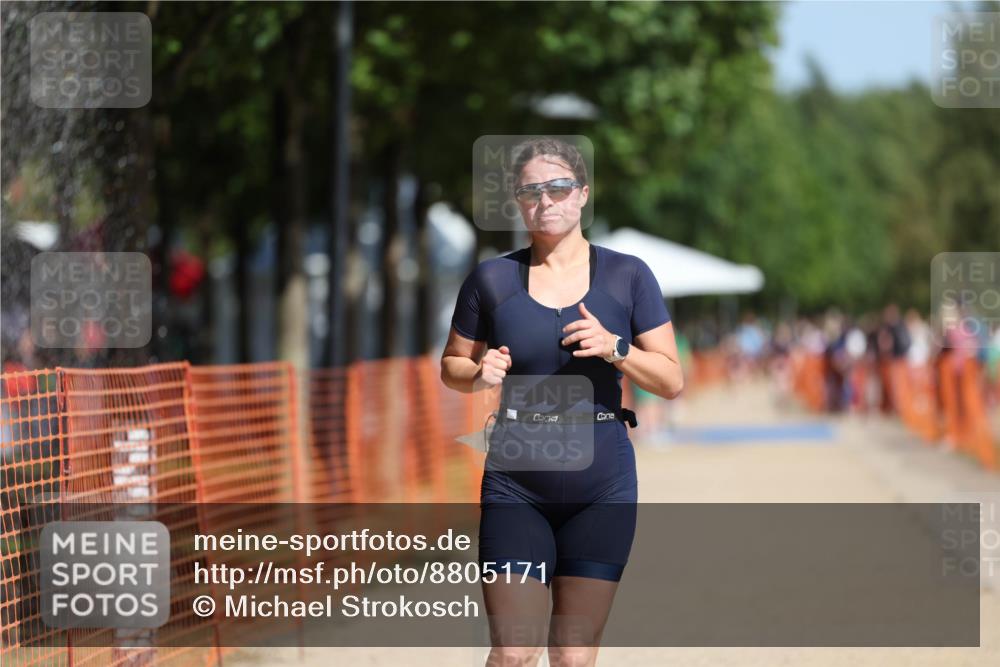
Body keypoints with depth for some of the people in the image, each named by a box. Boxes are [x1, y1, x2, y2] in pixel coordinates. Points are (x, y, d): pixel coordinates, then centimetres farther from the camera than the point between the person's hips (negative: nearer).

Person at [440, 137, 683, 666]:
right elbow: (451, 366, 14)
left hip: (602, 486, 0)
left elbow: (672, 380, 3)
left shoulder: (626, 276, 3)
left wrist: (614, 348, -14)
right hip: (516, 485, 0)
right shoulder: (492, 279, 4)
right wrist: (480, 373, -8)